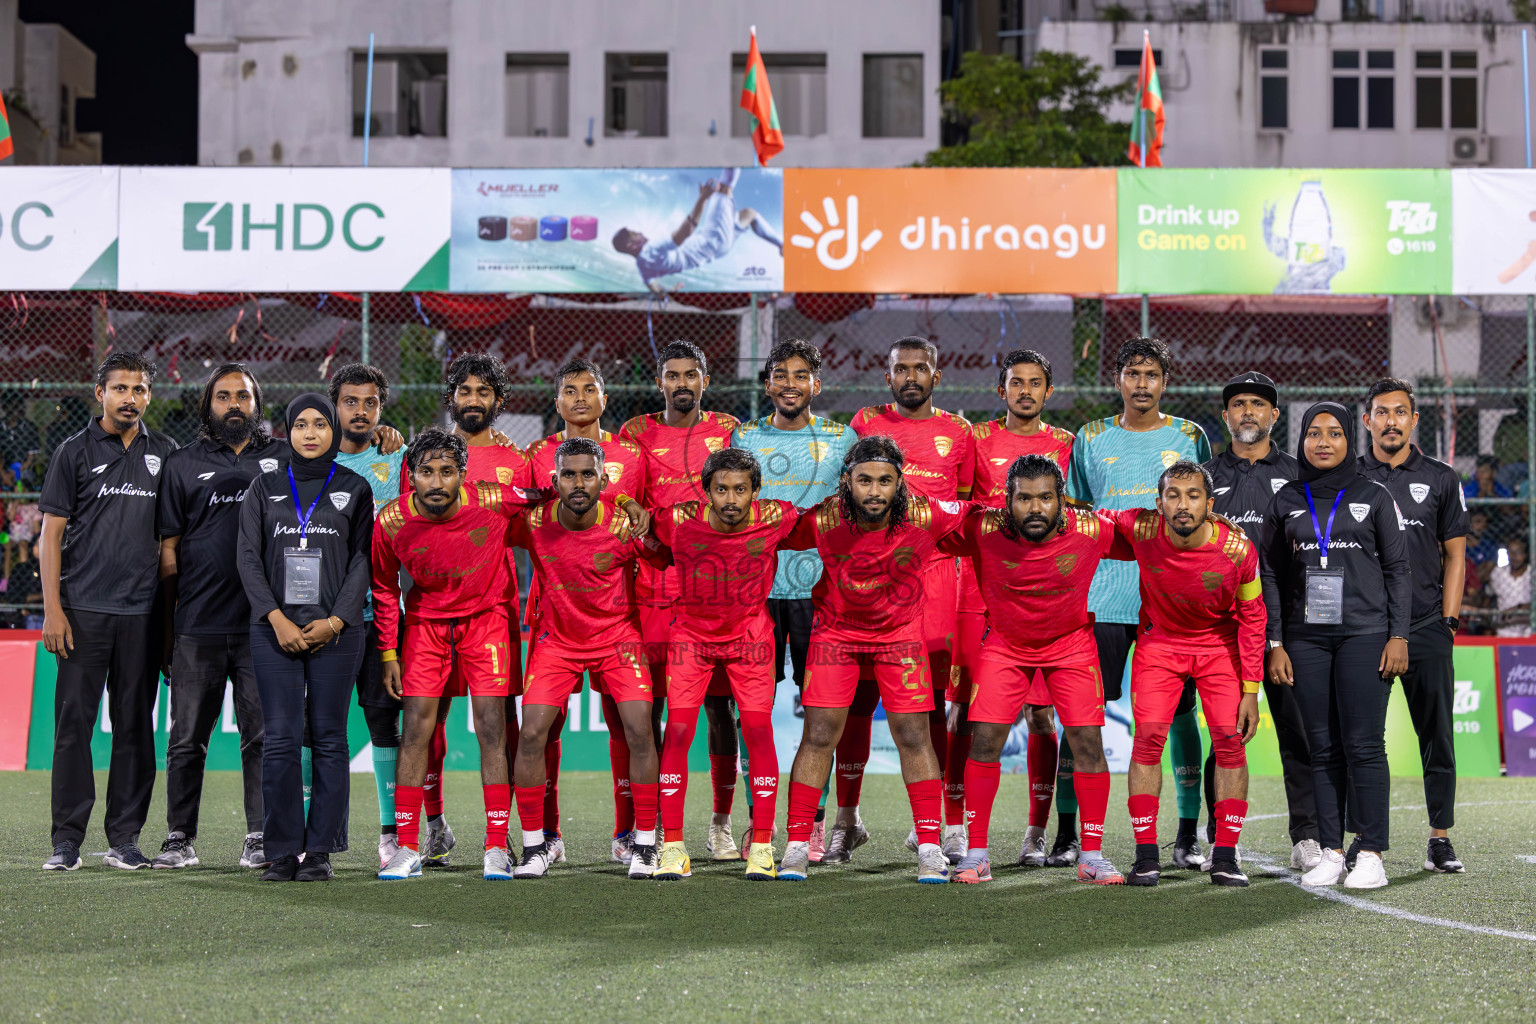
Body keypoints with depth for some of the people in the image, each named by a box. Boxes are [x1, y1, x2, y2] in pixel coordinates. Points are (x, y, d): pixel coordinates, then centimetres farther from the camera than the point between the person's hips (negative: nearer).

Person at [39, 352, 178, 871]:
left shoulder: (164, 454, 12)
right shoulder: (75, 452, 3)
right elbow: (52, 534, 1)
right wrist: (52, 609, -7)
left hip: (142, 612, 3)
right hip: (84, 609, -3)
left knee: (135, 725, 4)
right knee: (74, 721, -3)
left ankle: (125, 838, 11)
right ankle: (67, 839, 2)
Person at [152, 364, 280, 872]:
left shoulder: (285, 459, 11)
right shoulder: (183, 464, 10)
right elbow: (169, 550, 9)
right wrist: (167, 624, 6)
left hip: (263, 623, 0)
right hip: (198, 625, 0)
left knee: (263, 735, 2)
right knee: (187, 738, 3)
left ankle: (260, 839, 8)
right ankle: (180, 838, 11)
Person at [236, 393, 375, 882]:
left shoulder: (354, 488, 8)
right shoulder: (266, 488, 11)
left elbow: (363, 560, 2)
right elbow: (248, 557, 4)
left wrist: (334, 621, -9)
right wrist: (278, 619, -8)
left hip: (335, 631, -1)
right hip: (275, 630, 1)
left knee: (328, 738, -1)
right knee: (281, 738, -4)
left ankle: (320, 850, 4)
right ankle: (283, 852, 0)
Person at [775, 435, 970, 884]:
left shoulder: (925, 517, -23)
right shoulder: (823, 520, -23)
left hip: (900, 630, 0)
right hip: (835, 629, 0)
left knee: (914, 737, -2)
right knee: (818, 736, -4)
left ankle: (930, 846, 6)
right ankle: (797, 845, 4)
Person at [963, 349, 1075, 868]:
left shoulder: (1065, 445, 10)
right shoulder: (977, 438, 8)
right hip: (978, 588, 0)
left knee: (1041, 713, -2)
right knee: (963, 706, 0)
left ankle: (1037, 833, 2)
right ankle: (950, 822, 9)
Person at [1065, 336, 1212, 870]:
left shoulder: (1189, 437, 8)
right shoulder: (1092, 440, 10)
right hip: (1102, 599, 0)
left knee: (1179, 713, 2)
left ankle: (1188, 834, 9)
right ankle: (1066, 831, 3)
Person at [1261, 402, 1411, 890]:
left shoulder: (1374, 497, 5)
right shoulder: (1287, 501, 11)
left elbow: (1398, 570, 4)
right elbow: (1270, 574, 11)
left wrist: (1398, 636, -4)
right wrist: (1274, 644, 4)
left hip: (1364, 634, -2)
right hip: (1306, 638, 3)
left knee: (1364, 745, -7)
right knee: (1323, 748, 2)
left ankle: (1371, 854, -4)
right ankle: (1331, 852, 7)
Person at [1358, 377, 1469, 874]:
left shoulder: (1441, 479, 9)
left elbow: (1454, 554, 11)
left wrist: (1449, 618, 1)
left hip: (1427, 628, 0)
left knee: (1438, 736, 0)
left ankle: (1440, 840, 6)